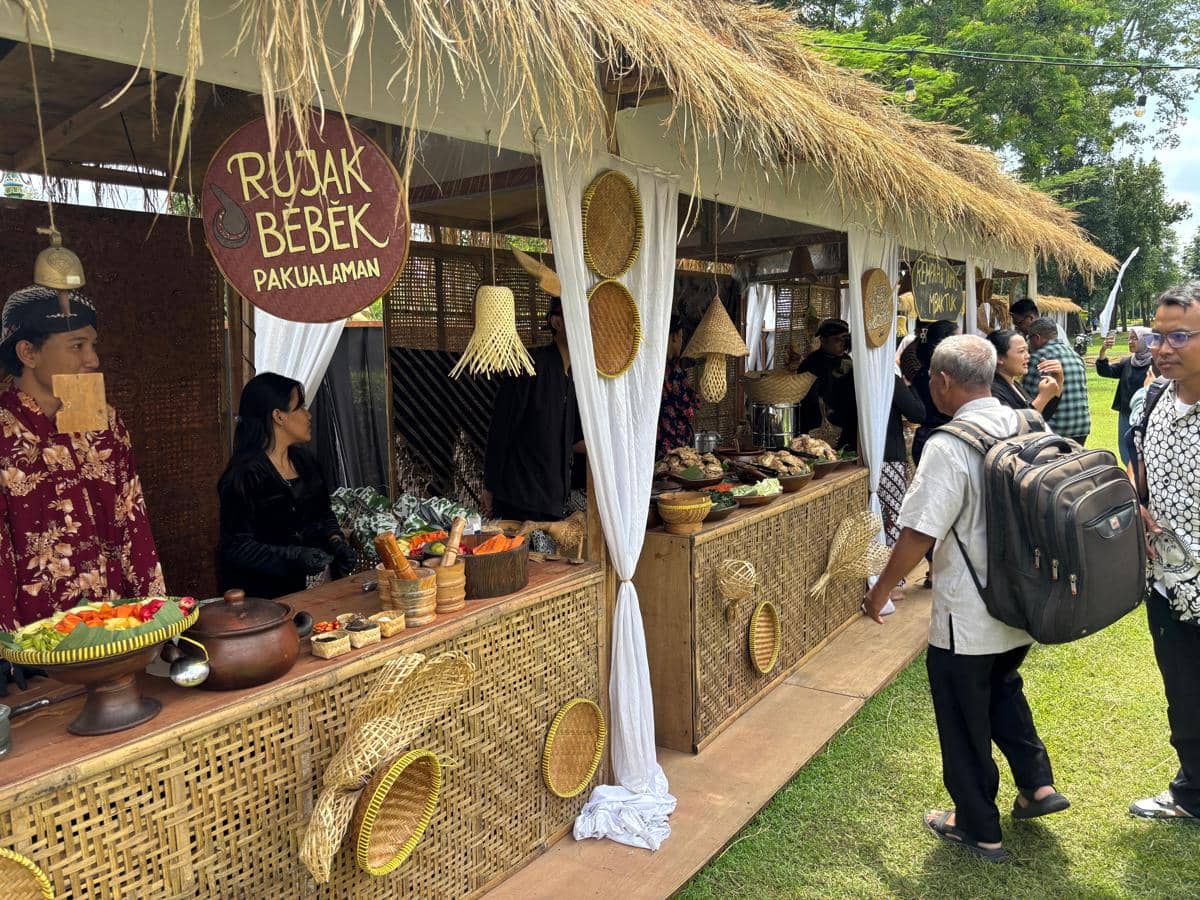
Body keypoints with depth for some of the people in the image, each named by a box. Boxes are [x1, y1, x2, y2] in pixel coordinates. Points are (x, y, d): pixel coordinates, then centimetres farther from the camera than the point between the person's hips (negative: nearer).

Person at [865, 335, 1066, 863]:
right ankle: (1037, 784, 32)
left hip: (967, 619, -7)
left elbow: (918, 534, -24)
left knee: (964, 722, 11)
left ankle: (978, 830, 26)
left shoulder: (949, 447, -25)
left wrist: (880, 592, -9)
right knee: (1001, 686, 32)